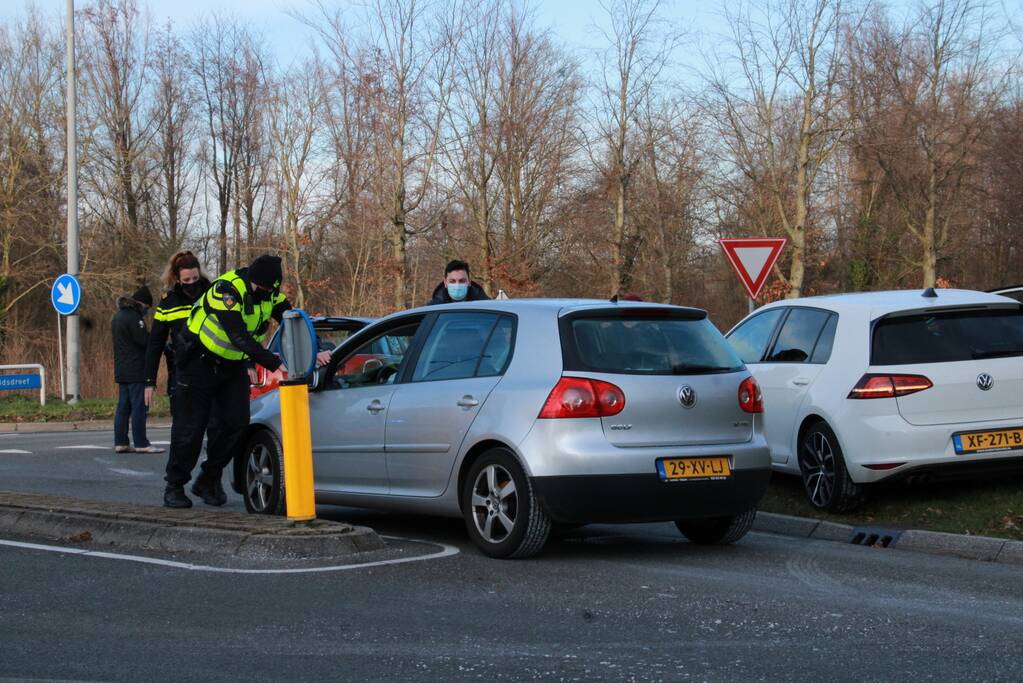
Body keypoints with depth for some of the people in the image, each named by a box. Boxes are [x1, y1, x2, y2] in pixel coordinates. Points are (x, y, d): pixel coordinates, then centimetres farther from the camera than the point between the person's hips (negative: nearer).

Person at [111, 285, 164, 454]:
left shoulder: (117, 316, 18)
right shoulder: (133, 317, -14)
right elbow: (145, 340, -19)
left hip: (121, 371, 9)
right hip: (136, 371, -9)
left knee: (123, 407, 10)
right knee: (139, 407, -7)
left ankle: (120, 442, 10)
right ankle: (141, 444, -7)